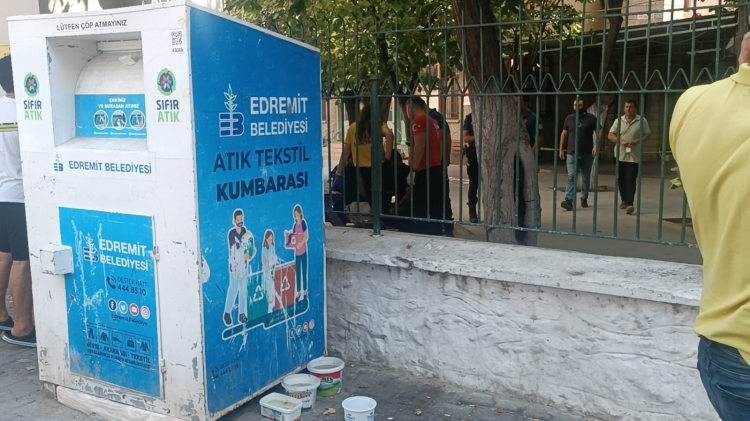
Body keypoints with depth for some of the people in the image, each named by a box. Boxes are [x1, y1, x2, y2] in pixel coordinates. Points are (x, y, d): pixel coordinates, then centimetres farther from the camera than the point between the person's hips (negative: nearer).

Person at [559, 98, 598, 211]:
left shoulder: (591, 118, 0)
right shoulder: (569, 118, 8)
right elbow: (564, 134, 13)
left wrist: (596, 146, -17)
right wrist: (561, 149, 9)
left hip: (587, 154, 0)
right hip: (572, 153, 1)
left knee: (586, 178, 10)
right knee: (571, 177, -9)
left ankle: (584, 199, 23)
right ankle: (569, 200, -18)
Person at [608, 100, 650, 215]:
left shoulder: (642, 121, 0)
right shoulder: (619, 121, 4)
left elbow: (647, 135, 5)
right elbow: (610, 136, 2)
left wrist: (638, 141, -16)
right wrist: (621, 141, -15)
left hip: (634, 156, -3)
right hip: (620, 155, 3)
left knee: (631, 180, -8)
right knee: (621, 179, 10)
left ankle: (630, 204, -11)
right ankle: (624, 200, 28)